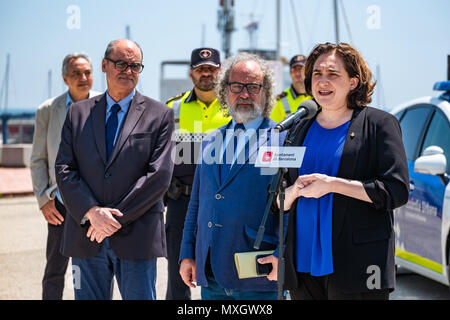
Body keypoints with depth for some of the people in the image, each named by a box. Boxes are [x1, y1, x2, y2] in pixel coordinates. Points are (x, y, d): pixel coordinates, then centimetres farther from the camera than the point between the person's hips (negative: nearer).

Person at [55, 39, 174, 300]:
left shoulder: (160, 115, 3)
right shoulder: (79, 113, 11)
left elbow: (159, 175, -6)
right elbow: (64, 169, 4)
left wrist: (117, 218, -11)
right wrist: (91, 212, -11)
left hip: (137, 237, -2)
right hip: (86, 236, 3)